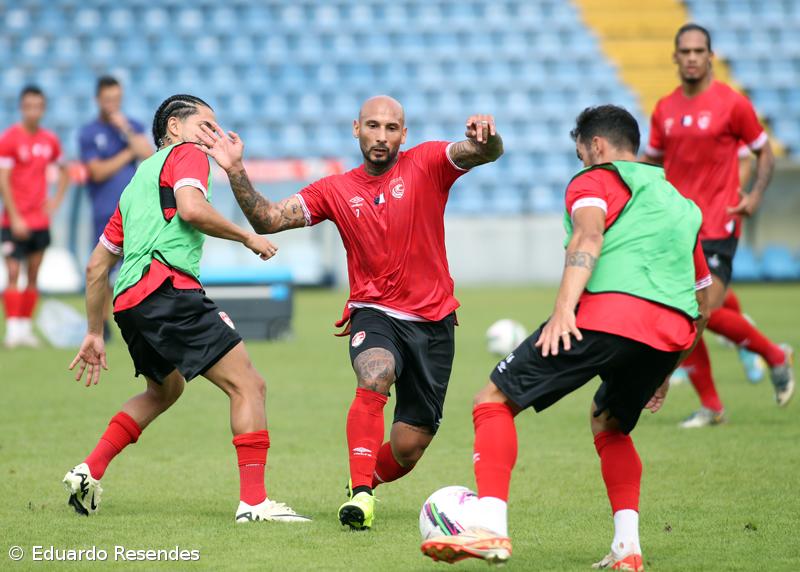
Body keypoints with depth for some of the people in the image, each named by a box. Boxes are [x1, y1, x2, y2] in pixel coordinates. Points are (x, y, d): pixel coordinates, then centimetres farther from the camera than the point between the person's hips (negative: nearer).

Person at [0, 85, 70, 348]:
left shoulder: (50, 140, 7)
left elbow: (64, 171, 24)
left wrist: (56, 200, 10)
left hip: (40, 220, 5)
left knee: (33, 276, 6)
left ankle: (26, 328, 12)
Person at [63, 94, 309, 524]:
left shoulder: (137, 181, 31)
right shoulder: (185, 154, 8)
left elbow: (97, 265, 31)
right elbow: (191, 209, -14)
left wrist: (95, 333, 34)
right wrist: (246, 237, -1)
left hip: (128, 299, 9)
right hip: (168, 286, -9)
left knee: (165, 389, 32)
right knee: (247, 385, -10)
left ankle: (90, 472, 23)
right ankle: (253, 501, -20)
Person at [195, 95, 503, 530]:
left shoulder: (426, 164, -2)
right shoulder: (336, 191, 3)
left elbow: (488, 153, -18)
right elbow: (268, 220, -1)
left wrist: (486, 137, -43)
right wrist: (235, 171, -15)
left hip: (432, 322, 0)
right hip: (373, 313, 0)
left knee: (409, 449, 3)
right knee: (374, 378, -35)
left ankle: (367, 482, 36)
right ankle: (360, 494, -34)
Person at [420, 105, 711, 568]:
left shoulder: (596, 180, 15)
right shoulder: (681, 204, 35)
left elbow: (589, 236, -8)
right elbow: (704, 305, 36)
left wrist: (564, 307, -22)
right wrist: (663, 372, 44)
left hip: (608, 313, -6)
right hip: (673, 332, 7)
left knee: (494, 402, 1)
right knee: (609, 426, 31)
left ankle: (490, 529, -16)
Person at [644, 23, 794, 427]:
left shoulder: (732, 104, -4)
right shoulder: (664, 110, 9)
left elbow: (764, 151, 4)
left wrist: (755, 194, -11)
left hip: (717, 227, -5)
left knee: (706, 313, -14)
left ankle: (775, 356, 12)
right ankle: (709, 407, 12)